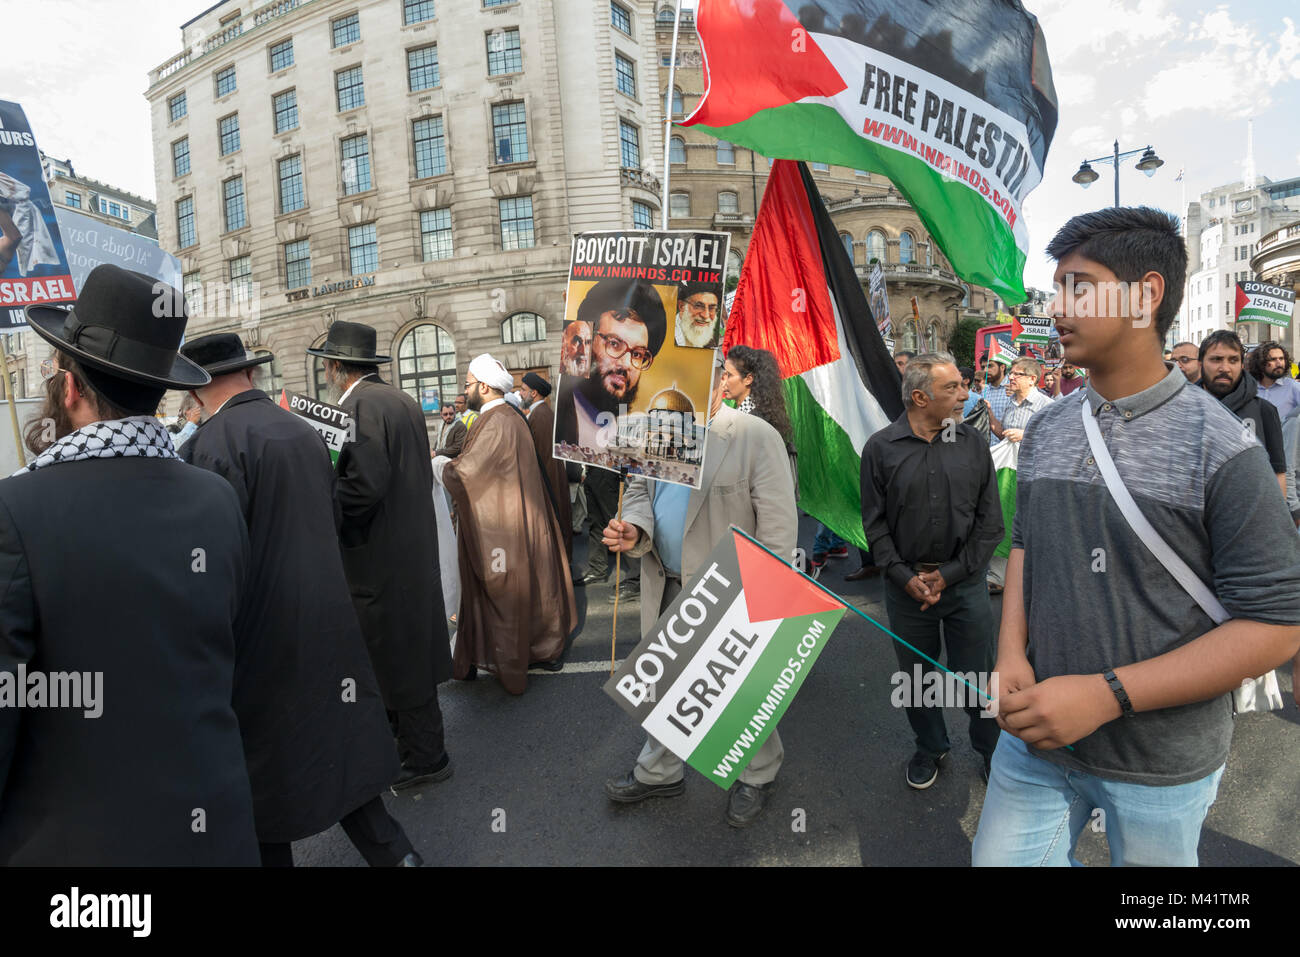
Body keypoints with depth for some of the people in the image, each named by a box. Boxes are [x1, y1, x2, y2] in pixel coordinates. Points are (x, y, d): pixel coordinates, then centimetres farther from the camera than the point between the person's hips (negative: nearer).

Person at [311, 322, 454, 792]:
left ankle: (425, 758, 18)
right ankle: (415, 742, 35)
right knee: (410, 654, 19)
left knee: (397, 662, 4)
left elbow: (364, 486, -25)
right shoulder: (404, 401, 11)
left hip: (382, 557, -9)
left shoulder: (360, 405, -17)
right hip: (414, 545, 9)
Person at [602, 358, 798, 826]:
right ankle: (659, 771, 43)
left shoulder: (755, 436, -15)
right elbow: (640, 488, 12)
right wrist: (634, 529, -11)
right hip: (667, 586, 6)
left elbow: (778, 521, -15)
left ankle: (758, 775, 40)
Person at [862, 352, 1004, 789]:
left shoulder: (973, 443, -1)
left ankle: (991, 749, 36)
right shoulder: (881, 448, -5)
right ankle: (930, 747, 39)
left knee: (976, 675, 10)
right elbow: (875, 524, -3)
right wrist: (906, 577, -11)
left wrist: (949, 574, -8)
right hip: (906, 585, 0)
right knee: (917, 675, 15)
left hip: (965, 583, 0)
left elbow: (990, 521, -1)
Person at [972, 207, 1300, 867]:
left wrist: (1106, 694, -23)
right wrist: (1011, 653, -6)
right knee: (998, 859, 15)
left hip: (1160, 762, -3)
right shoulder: (1044, 429, 1)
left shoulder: (1218, 447, -16)